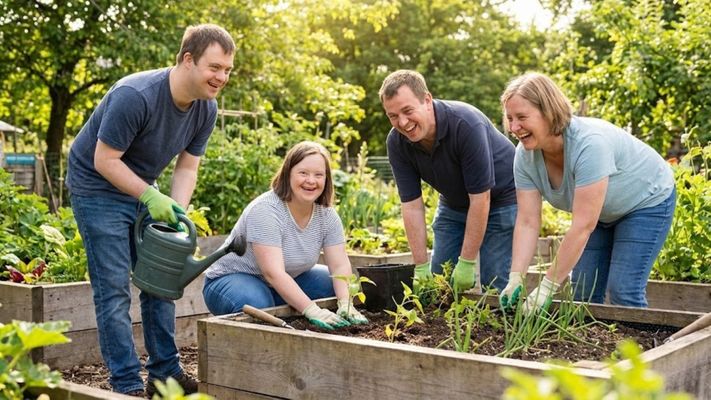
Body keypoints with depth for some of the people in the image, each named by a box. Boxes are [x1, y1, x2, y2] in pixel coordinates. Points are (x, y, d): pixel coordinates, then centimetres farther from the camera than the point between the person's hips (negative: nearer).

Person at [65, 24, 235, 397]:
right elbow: (104, 161, -25)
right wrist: (151, 196, -29)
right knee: (114, 289, -7)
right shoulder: (134, 96, -30)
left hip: (142, 189, 8)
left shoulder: (206, 109, -7)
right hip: (97, 188, -7)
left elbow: (186, 168, -3)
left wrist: (177, 213, -18)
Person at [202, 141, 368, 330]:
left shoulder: (327, 215, -7)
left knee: (339, 286, -9)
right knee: (258, 304, -37)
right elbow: (273, 273, -35)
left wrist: (346, 305, -31)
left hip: (288, 282, 6)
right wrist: (312, 310, -44)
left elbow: (340, 266, -13)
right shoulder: (265, 210, -28)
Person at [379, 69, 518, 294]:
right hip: (453, 204, 5)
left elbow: (480, 198, -29)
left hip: (500, 198, -5)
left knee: (495, 286, -10)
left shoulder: (467, 125, -33)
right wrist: (421, 267, -15)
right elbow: (411, 205, -13)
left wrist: (467, 263, -26)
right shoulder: (396, 142, -17)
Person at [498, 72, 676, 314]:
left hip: (646, 201, -6)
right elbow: (527, 222, -17)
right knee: (584, 290, 2)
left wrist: (548, 286, -37)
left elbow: (583, 226, -39)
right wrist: (515, 279, -28)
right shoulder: (525, 154, -18)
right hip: (601, 213, 6)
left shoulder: (589, 143, -38)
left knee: (623, 292, -12)